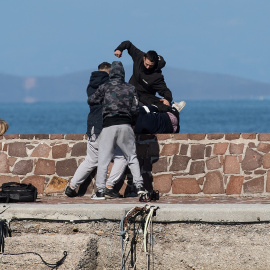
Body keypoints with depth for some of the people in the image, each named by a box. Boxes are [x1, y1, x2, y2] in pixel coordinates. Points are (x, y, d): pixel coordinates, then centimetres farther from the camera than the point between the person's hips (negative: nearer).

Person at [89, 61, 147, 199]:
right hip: (125, 124, 2)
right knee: (132, 157, 12)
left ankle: (100, 190, -5)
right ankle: (139, 186, 2)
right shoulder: (130, 88, 11)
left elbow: (92, 101, 9)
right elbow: (135, 110, 8)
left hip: (108, 125, -2)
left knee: (103, 159, 2)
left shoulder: (104, 87, 5)